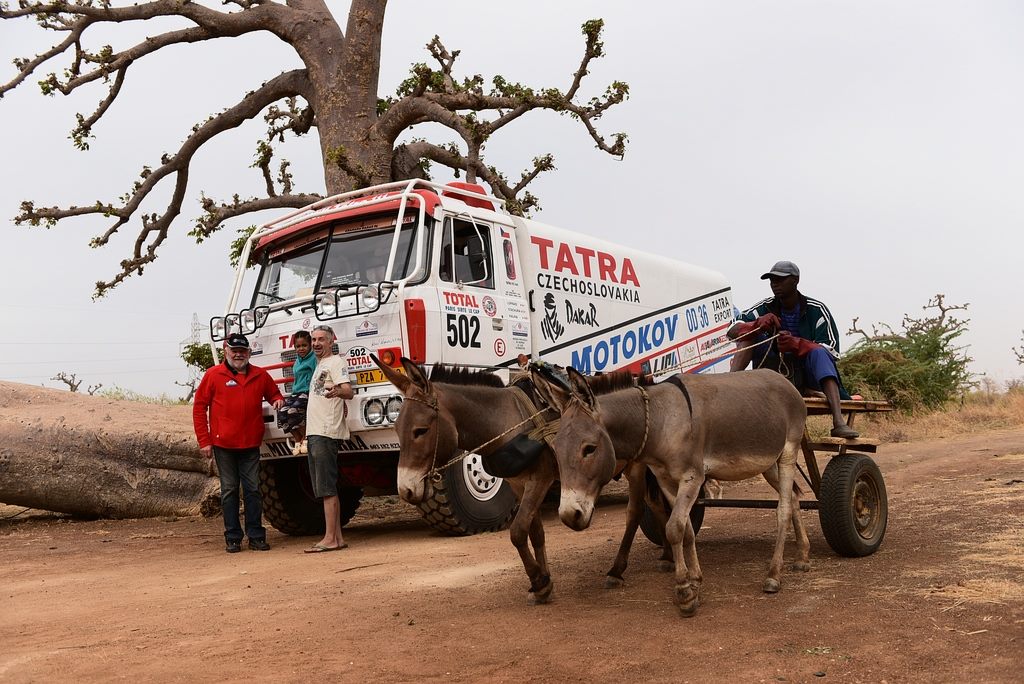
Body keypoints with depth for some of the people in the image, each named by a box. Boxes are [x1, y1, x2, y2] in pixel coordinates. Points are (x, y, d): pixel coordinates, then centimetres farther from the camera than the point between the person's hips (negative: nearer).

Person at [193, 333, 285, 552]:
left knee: (253, 490, 3)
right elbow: (199, 408, 2)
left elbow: (273, 393, 27)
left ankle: (256, 536, 9)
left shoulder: (261, 375, 9)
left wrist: (278, 400, 1)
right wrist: (204, 441, -3)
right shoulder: (213, 375, 1)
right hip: (223, 445, -2)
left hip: (251, 444, 2)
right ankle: (232, 538, 11)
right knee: (229, 490, 5)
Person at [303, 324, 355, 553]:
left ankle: (330, 539, -10)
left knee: (327, 488, -11)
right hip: (315, 432, 10)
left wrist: (337, 391, -44)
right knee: (325, 488, 10)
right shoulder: (319, 366, 23)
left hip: (326, 433, -10)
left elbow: (348, 391, -21)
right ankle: (338, 537, 14)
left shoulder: (336, 362, -6)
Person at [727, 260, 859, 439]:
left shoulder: (817, 310, -7)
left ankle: (839, 423, -50)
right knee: (749, 333, -13)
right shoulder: (766, 308, 2)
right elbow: (732, 331, -10)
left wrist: (797, 344, -34)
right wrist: (758, 324, -31)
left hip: (809, 377, -3)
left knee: (818, 351, -34)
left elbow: (832, 350, -16)